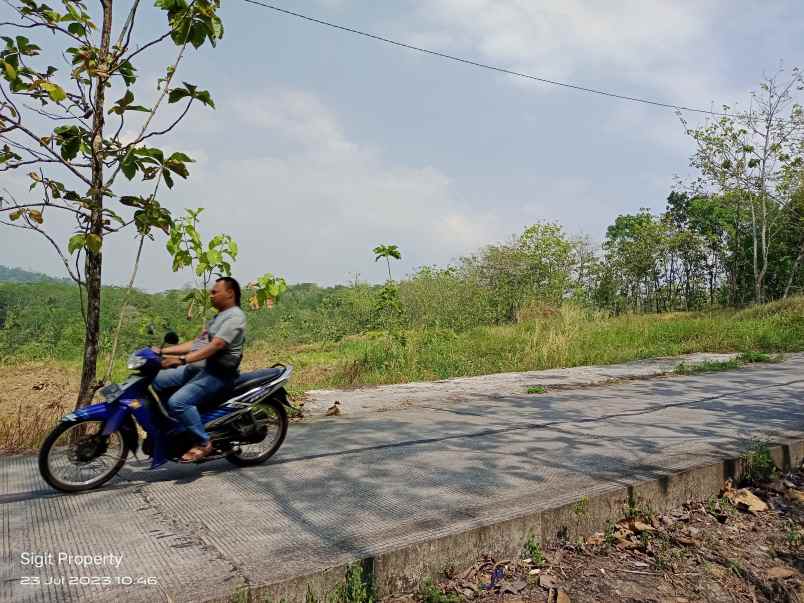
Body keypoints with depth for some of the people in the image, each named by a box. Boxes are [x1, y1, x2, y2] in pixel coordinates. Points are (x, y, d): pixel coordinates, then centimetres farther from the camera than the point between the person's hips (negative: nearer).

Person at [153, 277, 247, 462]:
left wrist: (182, 359, -33)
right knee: (153, 381, 5)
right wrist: (162, 351, 12)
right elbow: (196, 343, 19)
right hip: (197, 368, 10)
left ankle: (204, 443, -12)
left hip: (217, 373, -10)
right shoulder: (218, 317, 22)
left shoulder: (234, 316, -12)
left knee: (178, 402, -27)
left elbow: (215, 346, -25)